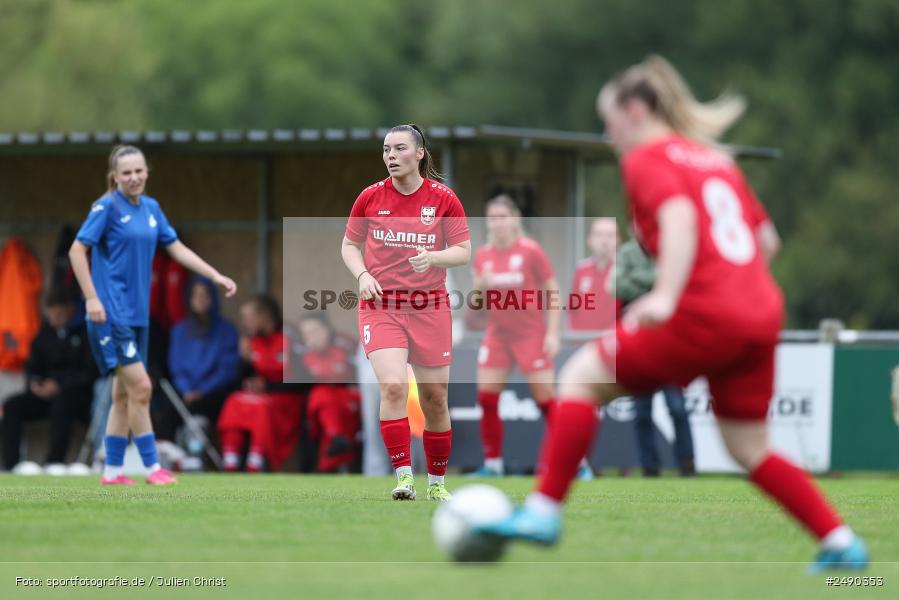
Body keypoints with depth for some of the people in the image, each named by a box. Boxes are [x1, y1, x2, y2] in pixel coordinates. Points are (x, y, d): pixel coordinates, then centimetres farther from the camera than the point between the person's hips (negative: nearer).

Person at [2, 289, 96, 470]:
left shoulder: (85, 331, -6)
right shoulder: (45, 333, 12)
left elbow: (92, 372, -11)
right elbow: (32, 366, 19)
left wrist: (60, 384, -18)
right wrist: (34, 382, -5)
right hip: (47, 392, 6)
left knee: (62, 401, -40)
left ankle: (55, 461, -39)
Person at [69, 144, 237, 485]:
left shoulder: (151, 208, 10)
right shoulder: (107, 207, -10)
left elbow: (177, 249, 15)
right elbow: (77, 250, -12)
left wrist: (216, 277, 7)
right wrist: (91, 298, -17)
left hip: (137, 313, 8)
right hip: (111, 313, -8)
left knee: (124, 394, 10)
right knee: (140, 387, -10)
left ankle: (112, 471, 16)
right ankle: (152, 466, -4)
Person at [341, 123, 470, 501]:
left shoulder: (443, 198, 0)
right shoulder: (370, 197, 3)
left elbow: (464, 251, 2)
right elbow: (349, 245, 13)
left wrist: (434, 257, -18)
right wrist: (362, 274, -7)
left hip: (429, 306, 1)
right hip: (380, 305, -1)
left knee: (435, 397, 5)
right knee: (393, 385, -22)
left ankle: (436, 482, 22)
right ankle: (403, 476, -20)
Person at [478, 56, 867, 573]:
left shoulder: (647, 158, 1)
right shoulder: (716, 160, 23)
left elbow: (680, 216, -19)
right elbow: (767, 239, 23)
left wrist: (666, 295, -30)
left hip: (704, 316, -8)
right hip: (762, 314, 8)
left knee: (582, 377, 4)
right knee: (750, 450, 17)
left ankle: (545, 511, -1)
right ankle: (842, 543, 8)